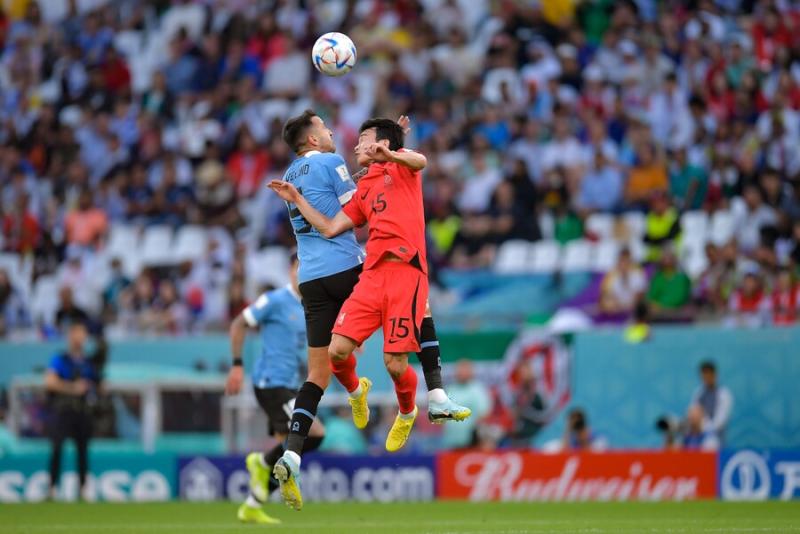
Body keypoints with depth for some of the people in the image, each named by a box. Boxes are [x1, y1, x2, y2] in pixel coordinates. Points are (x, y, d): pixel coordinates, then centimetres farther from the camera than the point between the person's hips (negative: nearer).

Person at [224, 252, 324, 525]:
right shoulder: (276, 300, -9)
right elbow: (238, 325, -6)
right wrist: (237, 366, -10)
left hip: (288, 385, 9)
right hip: (271, 382, -9)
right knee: (315, 433, -18)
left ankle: (251, 508, 20)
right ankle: (263, 462, 1)